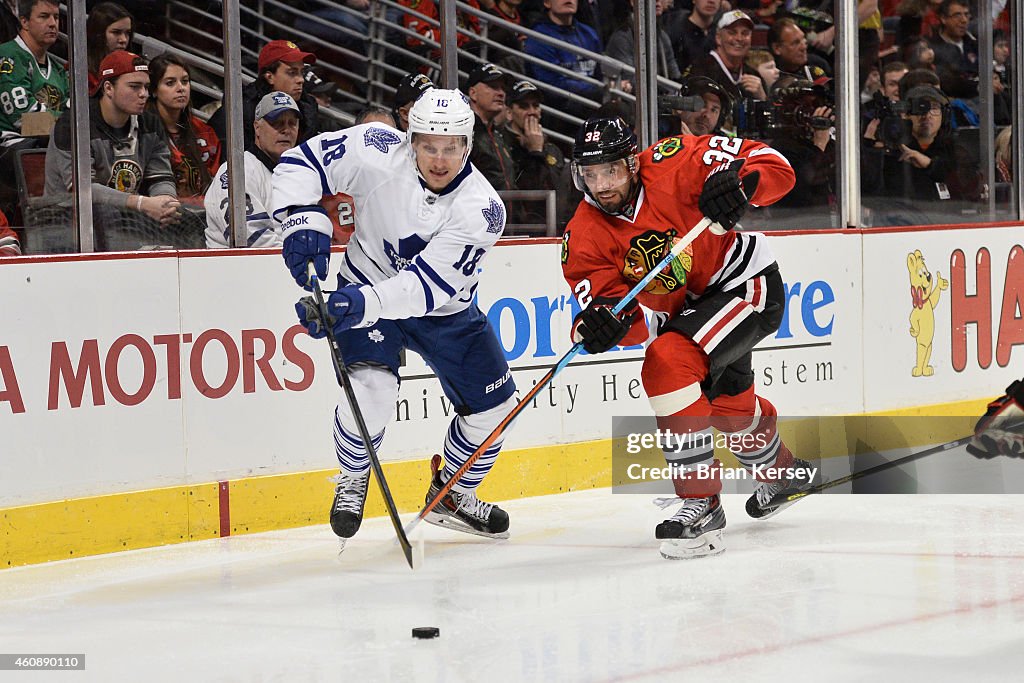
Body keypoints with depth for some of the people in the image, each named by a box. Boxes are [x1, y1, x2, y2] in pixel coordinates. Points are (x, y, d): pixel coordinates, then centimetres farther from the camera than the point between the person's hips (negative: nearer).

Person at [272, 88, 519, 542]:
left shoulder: (481, 210, -27)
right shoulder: (378, 152, -24)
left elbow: (427, 285, -34)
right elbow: (302, 162, -15)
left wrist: (361, 302, -48)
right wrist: (305, 221, -32)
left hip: (444, 311, 2)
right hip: (366, 291, -2)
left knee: (493, 405, 5)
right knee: (372, 388, -26)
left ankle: (453, 495, 32)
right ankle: (351, 483, 3)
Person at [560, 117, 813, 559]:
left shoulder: (673, 166, -27)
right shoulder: (585, 237, -16)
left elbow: (774, 167, -25)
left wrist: (740, 185, -45)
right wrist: (601, 321, -46)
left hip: (747, 283, -8)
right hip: (681, 307, 8)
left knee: (667, 364, -30)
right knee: (730, 406, 30)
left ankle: (701, 502, -24)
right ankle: (783, 473, 62)